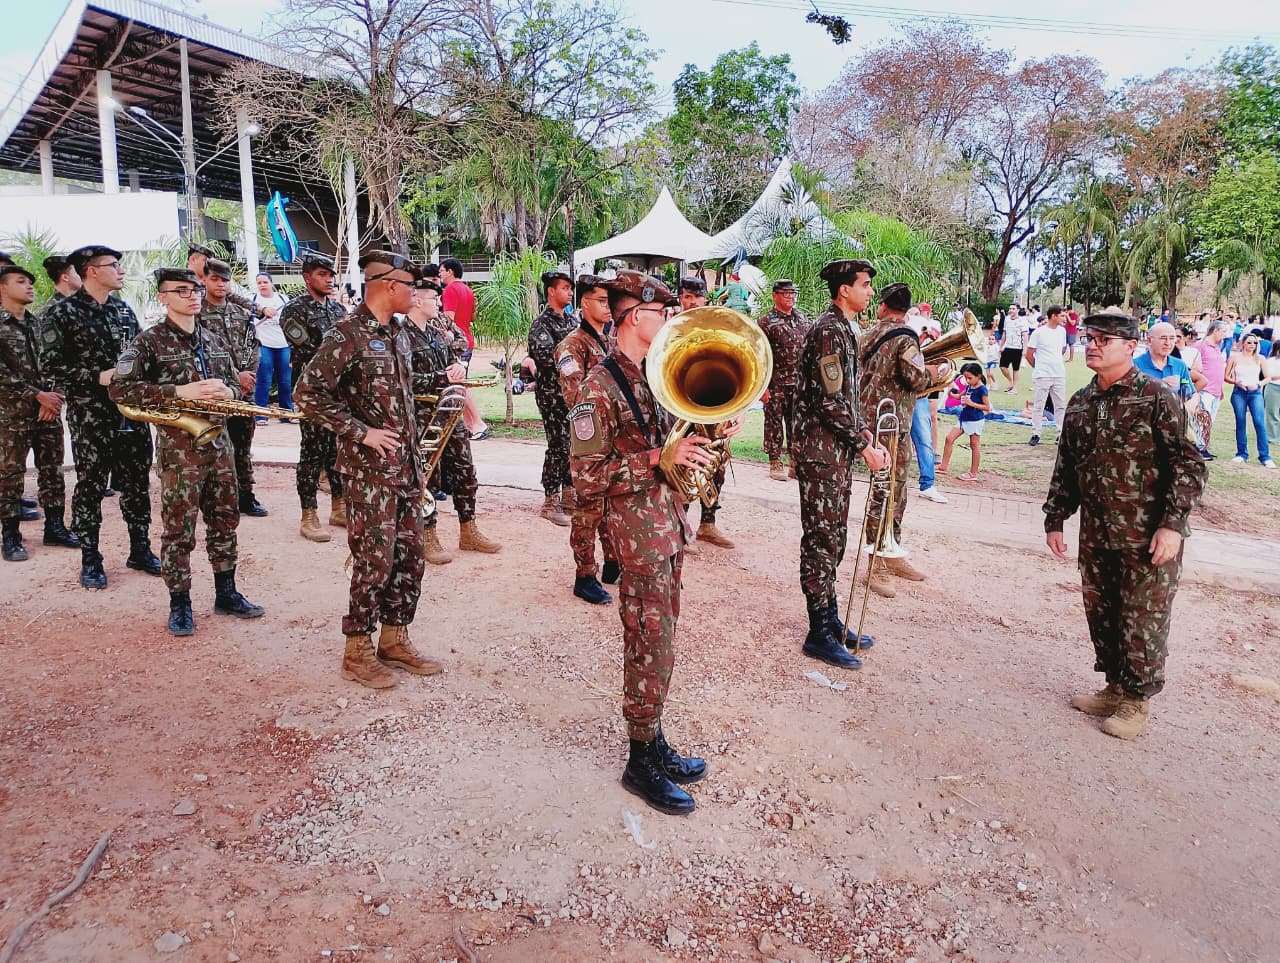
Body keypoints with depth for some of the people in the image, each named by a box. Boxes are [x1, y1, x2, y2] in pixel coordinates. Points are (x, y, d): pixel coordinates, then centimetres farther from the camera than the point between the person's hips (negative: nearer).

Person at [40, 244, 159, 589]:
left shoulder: (124, 310, 12)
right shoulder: (62, 312, -4)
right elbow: (51, 365, -8)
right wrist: (98, 377, -18)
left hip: (133, 411, 5)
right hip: (90, 415, -5)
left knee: (137, 482, 9)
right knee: (90, 485, 2)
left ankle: (140, 550, 21)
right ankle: (90, 559, 13)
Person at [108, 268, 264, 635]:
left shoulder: (215, 336, 11)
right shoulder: (150, 341, -6)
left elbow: (236, 379, 18)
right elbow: (119, 389, -16)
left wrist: (229, 391, -8)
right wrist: (180, 392, -23)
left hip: (219, 440, 5)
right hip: (178, 445, -5)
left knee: (225, 520, 12)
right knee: (179, 529, 1)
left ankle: (226, 593, 26)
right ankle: (180, 604, 15)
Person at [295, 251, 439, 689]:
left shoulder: (398, 331, 13)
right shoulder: (347, 334, -13)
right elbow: (308, 394, -19)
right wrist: (361, 431, -18)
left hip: (405, 467, 8)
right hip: (369, 471, -8)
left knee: (409, 557, 11)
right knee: (374, 559, -2)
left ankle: (394, 639, 25)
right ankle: (358, 650, 13)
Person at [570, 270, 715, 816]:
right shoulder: (600, 387, -16)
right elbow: (586, 478, -19)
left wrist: (707, 432, 1)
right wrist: (657, 458, -25)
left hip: (668, 520, 8)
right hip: (638, 529, -8)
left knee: (657, 642, 16)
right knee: (651, 649, 0)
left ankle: (653, 741, 31)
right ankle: (642, 763, 16)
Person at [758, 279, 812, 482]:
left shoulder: (803, 319, 12)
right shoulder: (766, 322, -5)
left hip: (800, 383, 5)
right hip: (776, 384, -5)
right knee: (774, 423, 2)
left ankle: (796, 462, 17)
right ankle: (775, 464, 10)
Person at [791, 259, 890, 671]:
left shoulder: (843, 328, 16)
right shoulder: (829, 331, -16)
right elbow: (829, 401, -22)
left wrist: (865, 433, 8)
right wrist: (865, 445, -16)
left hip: (838, 449, 10)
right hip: (820, 448, -10)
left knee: (833, 539, 16)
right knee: (821, 540, -3)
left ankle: (831, 620, 27)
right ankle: (819, 635, 5)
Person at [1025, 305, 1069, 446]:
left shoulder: (1062, 331, 6)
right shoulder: (1038, 333, -9)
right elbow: (1029, 355, -4)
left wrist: (1056, 362, 15)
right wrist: (1039, 367, 5)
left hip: (1059, 375, 5)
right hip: (1042, 376, -5)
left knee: (1061, 405, 8)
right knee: (1038, 406, 2)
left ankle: (1061, 434, 15)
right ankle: (1035, 435, 9)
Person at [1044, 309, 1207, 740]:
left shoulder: (1156, 398, -10)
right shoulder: (1080, 403, 9)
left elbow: (1188, 465, -12)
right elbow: (1066, 468, 16)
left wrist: (1172, 524, -18)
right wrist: (1055, 520, 15)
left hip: (1148, 540, -6)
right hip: (1096, 537, 6)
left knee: (1142, 622, 3)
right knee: (1101, 616, 14)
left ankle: (1136, 702, 19)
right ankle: (1114, 688, 32)